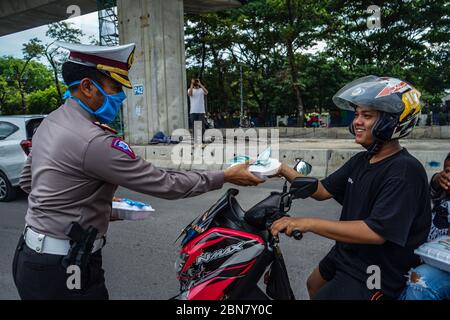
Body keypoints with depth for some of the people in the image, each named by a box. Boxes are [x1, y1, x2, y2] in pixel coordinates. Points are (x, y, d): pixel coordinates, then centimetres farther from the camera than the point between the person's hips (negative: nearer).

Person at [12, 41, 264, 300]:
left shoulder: (50, 122, 4)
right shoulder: (93, 140, -26)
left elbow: (28, 181, 17)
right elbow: (165, 185, -24)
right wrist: (226, 176, -13)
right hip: (63, 270, -9)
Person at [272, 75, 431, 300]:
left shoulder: (405, 171, -25)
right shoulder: (361, 161, 2)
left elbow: (377, 232, -34)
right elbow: (322, 191, 5)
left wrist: (308, 223, -36)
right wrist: (283, 170, -7)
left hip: (374, 276, -9)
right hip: (345, 254, 9)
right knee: (313, 287, 28)